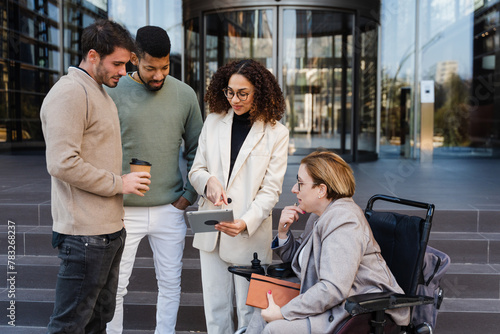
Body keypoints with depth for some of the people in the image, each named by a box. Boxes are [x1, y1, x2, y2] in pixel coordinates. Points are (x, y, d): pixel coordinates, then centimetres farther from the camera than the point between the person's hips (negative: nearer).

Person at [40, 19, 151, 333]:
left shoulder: (101, 93, 18)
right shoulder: (69, 93, -14)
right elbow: (62, 164, -23)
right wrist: (119, 183, -15)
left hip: (111, 228, 10)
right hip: (85, 233, -10)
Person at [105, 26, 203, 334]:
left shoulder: (185, 94, 3)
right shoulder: (113, 94, -5)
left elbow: (196, 149, 11)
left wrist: (190, 194, 3)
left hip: (170, 209, 2)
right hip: (123, 210, -2)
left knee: (171, 284, 12)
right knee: (115, 286, 6)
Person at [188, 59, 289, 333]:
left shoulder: (276, 133, -3)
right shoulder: (214, 122, 7)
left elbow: (271, 190, -6)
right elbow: (195, 170, 11)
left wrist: (245, 223, -22)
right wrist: (209, 180, -13)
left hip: (251, 235, -3)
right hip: (211, 230, 3)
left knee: (250, 308, 5)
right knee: (215, 306, 11)